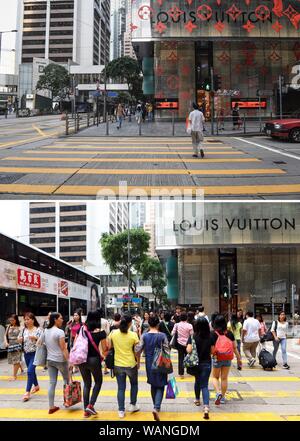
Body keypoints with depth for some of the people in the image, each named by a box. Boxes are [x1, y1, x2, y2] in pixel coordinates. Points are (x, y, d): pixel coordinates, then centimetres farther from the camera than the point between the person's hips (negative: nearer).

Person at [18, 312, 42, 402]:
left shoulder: (38, 329, -11)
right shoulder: (23, 330, 5)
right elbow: (19, 340, 13)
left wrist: (35, 338, -27)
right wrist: (20, 339, -10)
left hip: (35, 353, -6)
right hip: (26, 353, 6)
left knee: (30, 371, -13)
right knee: (31, 371, 18)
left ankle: (27, 392, -8)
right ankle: (36, 386, 37)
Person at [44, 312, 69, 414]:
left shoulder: (45, 331, 6)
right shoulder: (60, 332, -15)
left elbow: (38, 343, 16)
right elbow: (64, 349, -17)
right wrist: (68, 360, -13)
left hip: (50, 360, 6)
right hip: (60, 360, -6)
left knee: (52, 383, 7)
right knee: (66, 379, 16)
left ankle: (51, 407, 8)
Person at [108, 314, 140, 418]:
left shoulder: (113, 333, -6)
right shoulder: (133, 335, -13)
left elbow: (109, 347, 1)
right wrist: (138, 362, 6)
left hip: (118, 365, 2)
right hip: (131, 364, -2)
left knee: (121, 388, 11)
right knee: (134, 384, 23)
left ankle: (121, 411, 11)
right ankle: (133, 405, 28)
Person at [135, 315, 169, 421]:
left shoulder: (144, 336, -5)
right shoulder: (162, 336, -11)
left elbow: (138, 350, -6)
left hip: (149, 364, 3)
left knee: (153, 385, 20)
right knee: (160, 386, 4)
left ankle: (156, 407, 32)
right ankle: (156, 407, -15)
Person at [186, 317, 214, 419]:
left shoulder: (193, 336, -13)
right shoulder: (210, 337, -7)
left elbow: (189, 350, -19)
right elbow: (212, 351, -1)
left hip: (195, 363, 0)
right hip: (207, 363, 0)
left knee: (197, 381, 25)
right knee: (204, 385, 0)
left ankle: (197, 399, 45)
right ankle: (206, 407, -18)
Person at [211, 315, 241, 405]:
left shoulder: (213, 333, -11)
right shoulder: (229, 333, -3)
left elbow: (211, 347, -16)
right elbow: (234, 347, 0)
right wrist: (239, 358, 8)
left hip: (217, 359, -2)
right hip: (227, 359, 2)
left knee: (215, 377, 14)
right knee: (224, 378, 12)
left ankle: (218, 393, -8)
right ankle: (222, 397, 18)